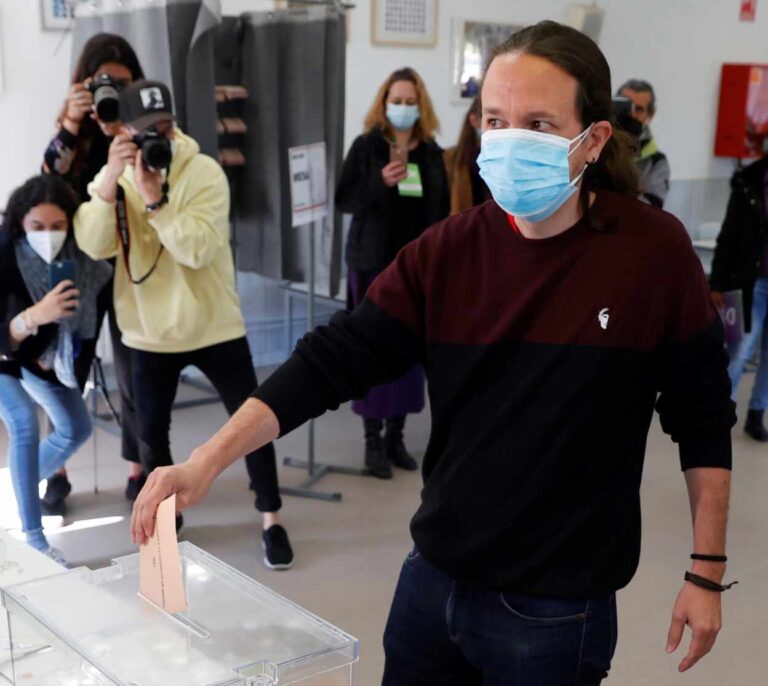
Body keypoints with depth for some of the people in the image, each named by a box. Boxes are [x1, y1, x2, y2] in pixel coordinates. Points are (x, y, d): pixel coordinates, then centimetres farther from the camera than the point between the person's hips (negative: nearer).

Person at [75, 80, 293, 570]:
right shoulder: (112, 177, -2)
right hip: (149, 332, 3)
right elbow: (93, 246, -17)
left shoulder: (204, 172, -13)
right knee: (151, 431, 11)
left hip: (214, 326, -2)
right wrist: (111, 180, -26)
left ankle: (272, 520, 19)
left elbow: (199, 249, -25)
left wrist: (155, 199, -31)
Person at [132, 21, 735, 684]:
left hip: (556, 612, -3)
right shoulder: (448, 251, -6)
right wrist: (206, 461, -20)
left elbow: (703, 420, -4)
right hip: (432, 579, 3)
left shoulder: (654, 251, -12)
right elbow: (334, 358, -10)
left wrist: (707, 573, -1)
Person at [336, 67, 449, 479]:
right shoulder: (366, 146, -3)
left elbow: (441, 208, 10)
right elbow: (343, 200, -6)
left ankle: (396, 436, 18)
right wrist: (380, 183, -22)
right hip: (373, 263, -3)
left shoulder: (431, 151, 7)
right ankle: (373, 441, 9)